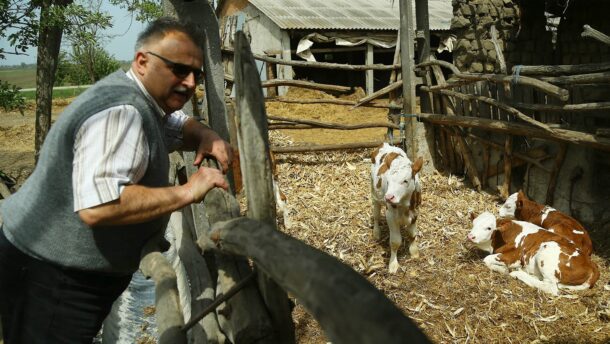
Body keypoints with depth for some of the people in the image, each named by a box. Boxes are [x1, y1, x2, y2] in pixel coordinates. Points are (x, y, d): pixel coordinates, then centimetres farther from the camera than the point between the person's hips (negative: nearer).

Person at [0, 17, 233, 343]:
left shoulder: (142, 100, 5)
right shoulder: (121, 112, -26)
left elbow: (179, 126, 23)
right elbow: (98, 205, -38)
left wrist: (207, 137, -1)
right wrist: (186, 192, -31)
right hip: (52, 279, -10)